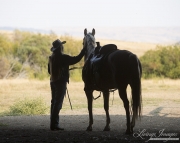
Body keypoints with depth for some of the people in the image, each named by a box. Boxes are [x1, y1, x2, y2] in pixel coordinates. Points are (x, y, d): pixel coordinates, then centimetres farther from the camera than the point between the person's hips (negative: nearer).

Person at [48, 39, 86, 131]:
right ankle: (54, 124, -9)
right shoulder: (63, 58, -15)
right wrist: (84, 51, -2)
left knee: (54, 102, 13)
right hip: (61, 82, -8)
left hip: (53, 81, 8)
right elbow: (76, 59, -12)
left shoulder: (51, 58, 8)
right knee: (58, 103, -7)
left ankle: (53, 123, 16)